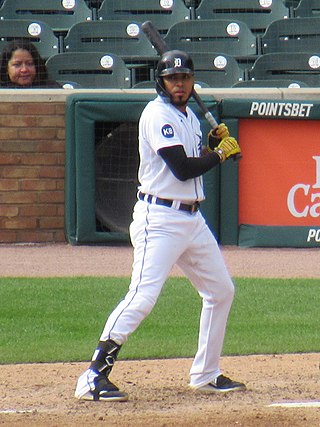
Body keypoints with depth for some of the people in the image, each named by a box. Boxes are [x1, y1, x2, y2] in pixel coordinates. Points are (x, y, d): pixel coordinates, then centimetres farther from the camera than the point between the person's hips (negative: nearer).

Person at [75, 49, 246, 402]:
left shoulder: (188, 116, 15)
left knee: (221, 290, 16)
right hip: (160, 220, -10)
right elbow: (182, 168, -21)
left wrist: (214, 144, 4)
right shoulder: (158, 115, -14)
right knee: (142, 296, -19)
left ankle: (206, 375, 26)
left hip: (192, 219, 10)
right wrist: (222, 152, -8)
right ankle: (93, 377, -21)